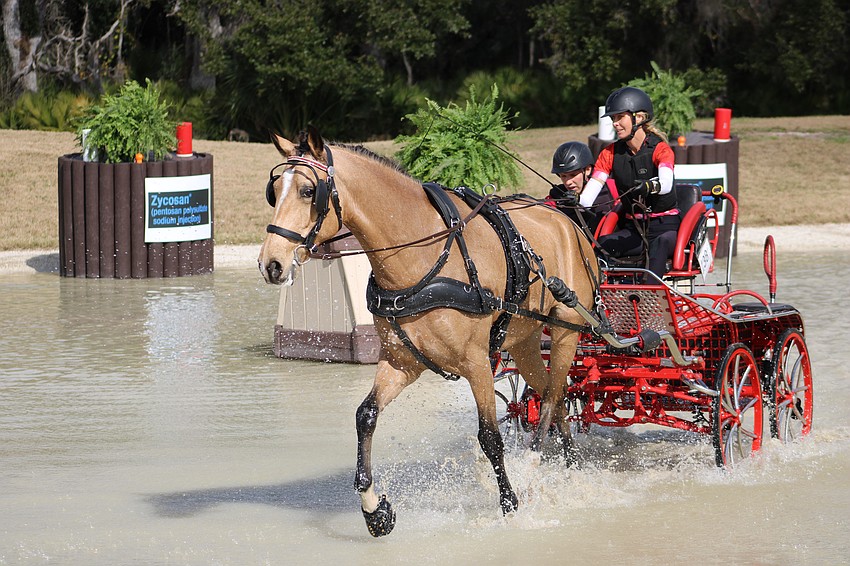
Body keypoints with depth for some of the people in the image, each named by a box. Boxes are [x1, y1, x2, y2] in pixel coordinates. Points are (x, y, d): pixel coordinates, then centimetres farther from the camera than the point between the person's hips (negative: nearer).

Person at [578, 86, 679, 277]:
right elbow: (588, 195, -7)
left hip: (664, 226, -5)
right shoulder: (611, 153, 4)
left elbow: (666, 184, -31)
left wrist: (649, 186, -54)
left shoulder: (660, 149, -9)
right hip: (632, 228, 5)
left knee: (660, 243, -39)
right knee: (599, 245, -25)